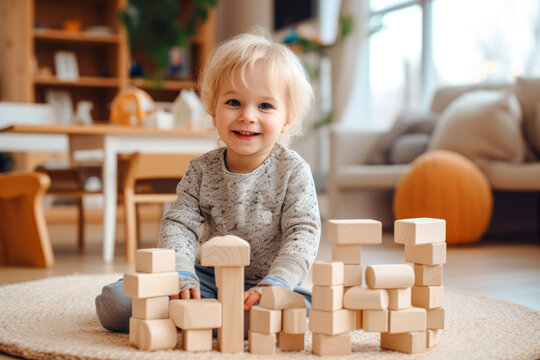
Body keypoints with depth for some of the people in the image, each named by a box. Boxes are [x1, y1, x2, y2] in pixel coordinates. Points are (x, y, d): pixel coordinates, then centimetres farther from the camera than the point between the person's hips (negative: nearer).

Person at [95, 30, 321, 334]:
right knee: (114, 301, -13)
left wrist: (274, 285, -30)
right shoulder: (202, 171, 0)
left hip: (262, 286, -1)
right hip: (209, 278, 1)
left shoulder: (293, 171, -8)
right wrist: (181, 276, -24)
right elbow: (179, 224, -5)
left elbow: (303, 232, -15)